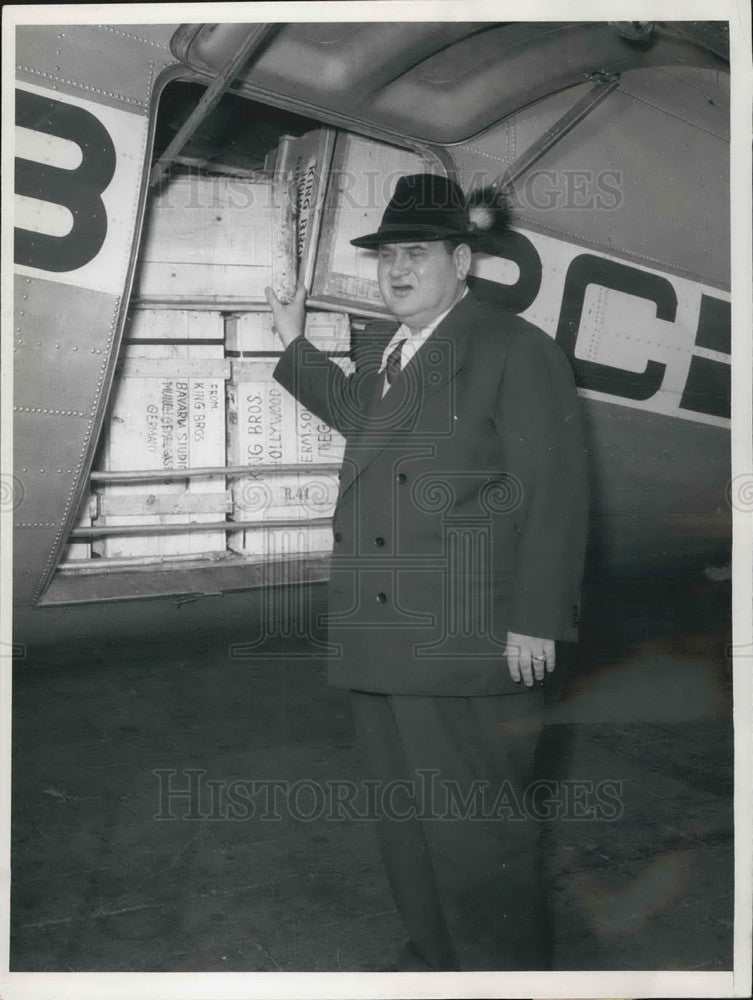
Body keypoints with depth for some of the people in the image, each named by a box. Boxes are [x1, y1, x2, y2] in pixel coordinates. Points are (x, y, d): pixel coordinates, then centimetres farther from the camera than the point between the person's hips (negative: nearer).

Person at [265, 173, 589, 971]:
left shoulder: (515, 350, -6)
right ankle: (433, 957, 37)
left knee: (476, 827, 0)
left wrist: (537, 620, -16)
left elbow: (553, 492, -12)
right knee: (402, 816, 19)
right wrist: (294, 346, 37)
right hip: (381, 638, 8)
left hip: (467, 639, -8)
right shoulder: (379, 357, 17)